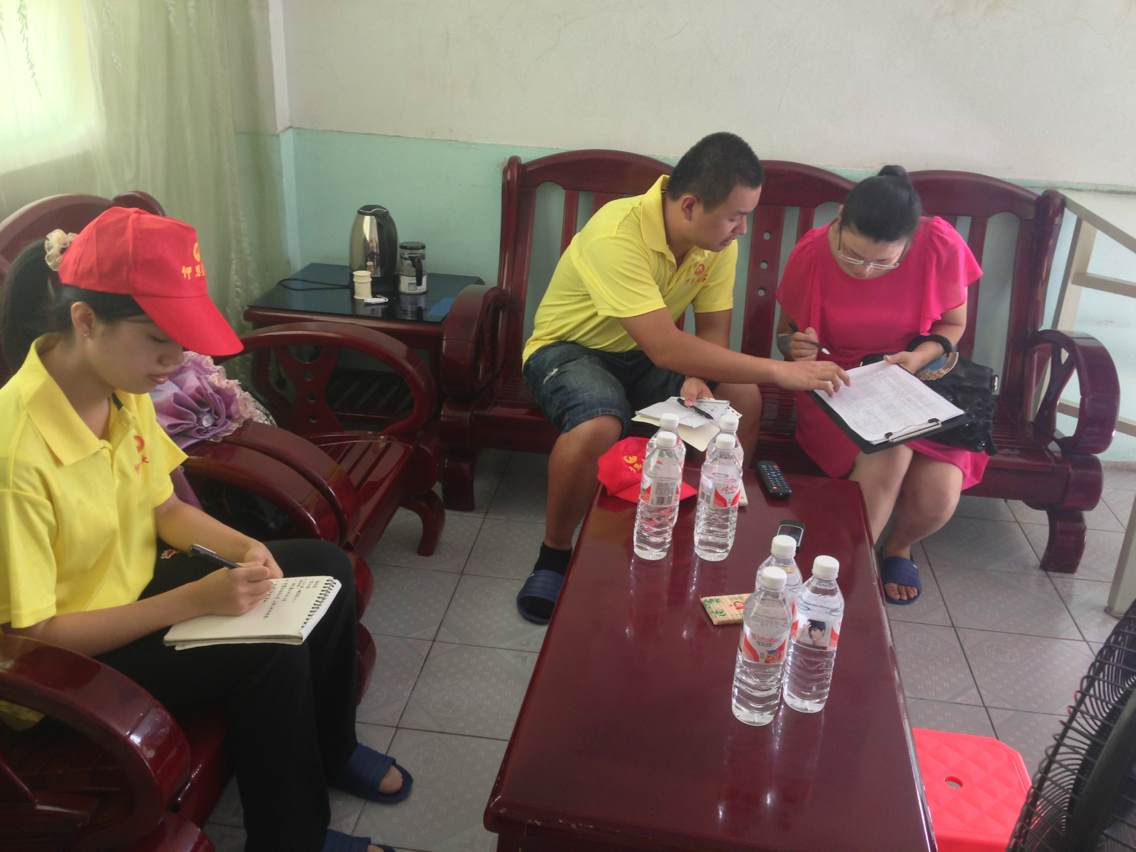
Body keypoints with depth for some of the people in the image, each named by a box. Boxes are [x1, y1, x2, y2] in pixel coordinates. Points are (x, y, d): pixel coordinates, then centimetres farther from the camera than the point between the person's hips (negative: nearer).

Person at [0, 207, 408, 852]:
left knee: (327, 569, 4)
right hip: (78, 656, -8)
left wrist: (242, 547, -13)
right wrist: (196, 599, -30)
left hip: (141, 584, 8)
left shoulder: (125, 387, -8)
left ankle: (329, 750, 26)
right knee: (270, 656, -24)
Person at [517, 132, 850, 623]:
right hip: (569, 348, -5)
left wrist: (697, 376, -27)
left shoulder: (719, 240, -12)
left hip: (644, 355, 6)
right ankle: (553, 556, -12)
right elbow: (665, 347, -39)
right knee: (598, 425, -37)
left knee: (743, 400, -17)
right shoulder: (617, 234, -33)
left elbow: (713, 326, -4)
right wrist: (778, 371, -38)